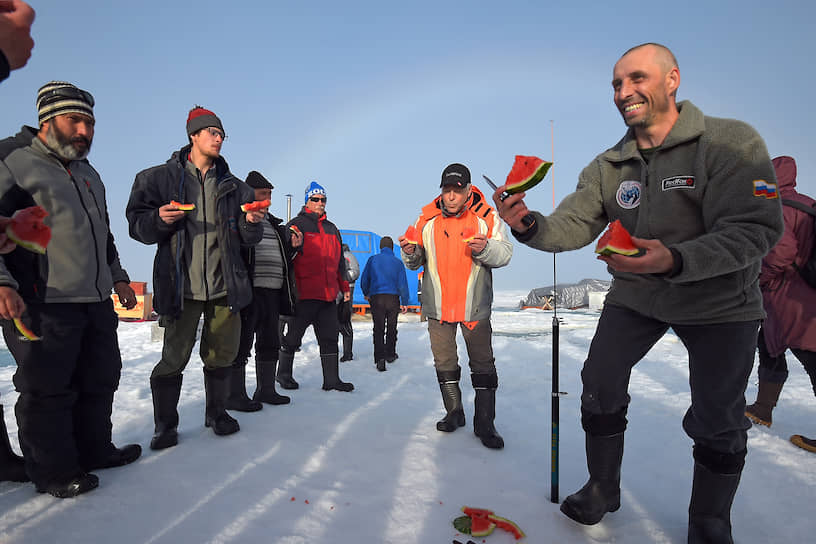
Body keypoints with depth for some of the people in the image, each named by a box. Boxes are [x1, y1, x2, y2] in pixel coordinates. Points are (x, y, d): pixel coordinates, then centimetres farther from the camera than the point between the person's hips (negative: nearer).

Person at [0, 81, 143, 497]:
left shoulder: (89, 174, 19)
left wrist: (117, 276, 24)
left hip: (97, 302, 8)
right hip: (43, 305, -7)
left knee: (100, 380, 14)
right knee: (47, 392, 3)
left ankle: (94, 451, 30)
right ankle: (54, 472, 18)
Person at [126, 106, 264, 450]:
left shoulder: (234, 187, 13)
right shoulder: (161, 177, 4)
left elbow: (247, 238, 15)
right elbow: (138, 224, 3)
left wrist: (251, 223, -7)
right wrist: (159, 219, -17)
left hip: (225, 286, 3)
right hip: (181, 286, -3)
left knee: (221, 355, 10)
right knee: (174, 358, 0)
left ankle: (217, 412, 30)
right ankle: (166, 425, 19)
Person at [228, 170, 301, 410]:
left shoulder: (273, 223, 21)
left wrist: (293, 246, 9)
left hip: (272, 291, 8)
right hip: (247, 290, -8)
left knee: (269, 342, 13)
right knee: (241, 343, -4)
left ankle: (266, 389, 25)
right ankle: (234, 395, 6)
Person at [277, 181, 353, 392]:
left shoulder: (332, 229, 19)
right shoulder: (297, 224, 0)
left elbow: (339, 262, 25)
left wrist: (344, 286, 21)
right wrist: (290, 287, -20)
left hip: (328, 295, 6)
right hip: (304, 294, -6)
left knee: (330, 338, 6)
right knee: (293, 337, 6)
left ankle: (332, 379, 13)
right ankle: (283, 374, 23)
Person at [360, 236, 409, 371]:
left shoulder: (372, 260, 3)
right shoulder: (398, 262, 4)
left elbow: (364, 280, 5)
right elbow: (403, 284, 1)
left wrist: (366, 294, 23)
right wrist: (405, 303, 7)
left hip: (376, 298, -1)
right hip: (393, 298, 1)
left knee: (378, 329, -1)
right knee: (391, 328, 16)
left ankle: (379, 358, -15)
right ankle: (390, 354, 28)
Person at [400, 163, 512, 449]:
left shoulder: (487, 217, -5)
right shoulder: (427, 219, 1)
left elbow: (505, 253, -7)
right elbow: (416, 262, 6)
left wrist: (485, 248, -27)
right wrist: (411, 253, -16)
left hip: (475, 305, -2)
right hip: (437, 305, 2)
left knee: (483, 365, 2)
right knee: (444, 363, 13)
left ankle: (484, 423, 15)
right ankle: (454, 412, 31)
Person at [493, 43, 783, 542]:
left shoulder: (731, 142, -17)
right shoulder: (608, 166, -4)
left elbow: (756, 231, -25)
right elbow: (572, 227, -12)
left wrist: (674, 260, -41)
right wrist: (529, 225, -34)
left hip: (718, 300, -3)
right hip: (635, 296, 4)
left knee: (718, 423, 7)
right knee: (599, 389, 4)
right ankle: (603, 489, 28)